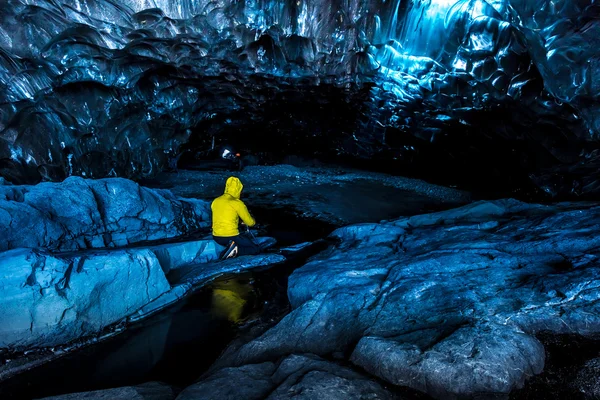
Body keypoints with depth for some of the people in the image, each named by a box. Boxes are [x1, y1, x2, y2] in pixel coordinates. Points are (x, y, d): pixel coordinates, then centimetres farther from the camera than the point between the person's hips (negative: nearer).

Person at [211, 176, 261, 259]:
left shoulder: (215, 201, 7)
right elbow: (250, 222, -5)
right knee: (256, 249, 6)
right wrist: (253, 221, 20)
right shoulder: (237, 203, -12)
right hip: (231, 237, -7)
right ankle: (236, 250, -16)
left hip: (216, 238, 7)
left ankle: (232, 249, 4)